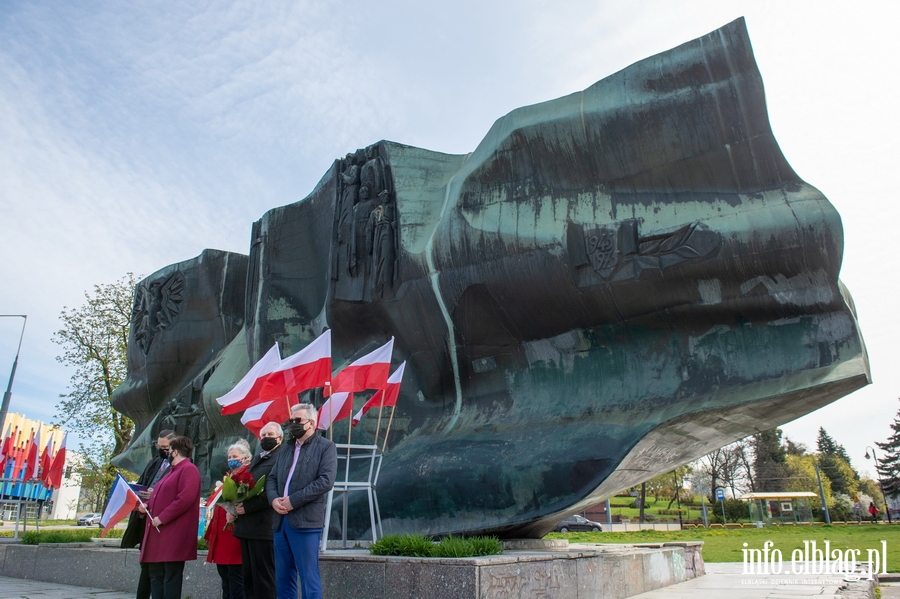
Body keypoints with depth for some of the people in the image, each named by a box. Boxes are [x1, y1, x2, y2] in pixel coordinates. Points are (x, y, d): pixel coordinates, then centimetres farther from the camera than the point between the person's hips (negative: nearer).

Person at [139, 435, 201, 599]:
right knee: (156, 574, 12)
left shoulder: (188, 469, -11)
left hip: (174, 534, -10)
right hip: (160, 533, 10)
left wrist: (161, 518, -20)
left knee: (171, 576, -6)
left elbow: (185, 499, -22)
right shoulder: (173, 471, 22)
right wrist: (148, 506, 9)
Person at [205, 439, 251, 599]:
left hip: (235, 531, -9)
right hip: (221, 531, 9)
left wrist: (235, 513, -29)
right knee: (225, 576, 13)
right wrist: (212, 530, 21)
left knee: (235, 576, -6)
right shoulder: (229, 475, 21)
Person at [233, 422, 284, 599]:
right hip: (247, 525, 9)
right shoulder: (256, 460, 21)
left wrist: (248, 506, -19)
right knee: (249, 577, 14)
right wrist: (238, 504, 3)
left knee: (264, 577, -3)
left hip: (263, 526, -9)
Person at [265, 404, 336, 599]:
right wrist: (273, 499, -4)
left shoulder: (325, 446, -2)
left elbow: (326, 481, -13)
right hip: (281, 520, 7)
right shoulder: (286, 448, 20)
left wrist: (293, 500, -16)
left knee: (309, 578, -2)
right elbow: (271, 478, 17)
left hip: (305, 521, -7)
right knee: (282, 578, 13)